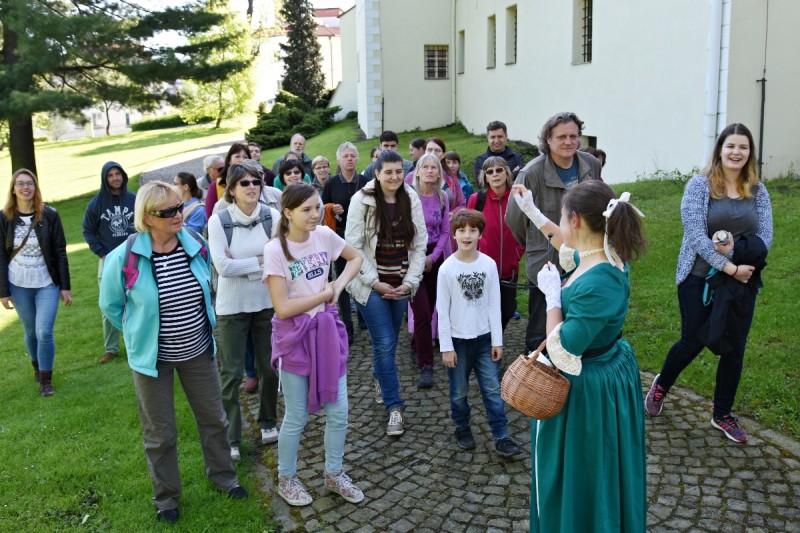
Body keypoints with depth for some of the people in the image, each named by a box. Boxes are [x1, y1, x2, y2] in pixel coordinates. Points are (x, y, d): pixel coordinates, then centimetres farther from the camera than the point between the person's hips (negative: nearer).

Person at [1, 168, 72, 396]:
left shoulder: (50, 215, -6)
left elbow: (60, 253, -3)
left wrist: (65, 287, -4)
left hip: (47, 285, -1)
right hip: (18, 286, 1)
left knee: (44, 332, -7)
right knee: (30, 331, 13)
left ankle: (46, 379, 9)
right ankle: (37, 367, 38)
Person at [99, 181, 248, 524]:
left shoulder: (196, 245, -9)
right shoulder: (123, 258, -20)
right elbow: (110, 305, -2)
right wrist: (142, 333, 4)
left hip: (198, 351, 4)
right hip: (153, 358, -3)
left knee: (213, 419, 17)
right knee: (160, 433, 12)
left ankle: (222, 476, 40)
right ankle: (166, 496, 34)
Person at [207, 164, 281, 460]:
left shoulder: (271, 216, -6)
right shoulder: (219, 220, -12)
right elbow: (223, 267, -18)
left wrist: (242, 264, -16)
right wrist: (261, 260, -13)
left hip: (267, 302, 3)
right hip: (232, 306, -2)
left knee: (269, 367, 14)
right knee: (232, 373, 4)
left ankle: (268, 422, 36)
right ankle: (231, 438, 17)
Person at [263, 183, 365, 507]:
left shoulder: (325, 235, -4)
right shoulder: (275, 250, -16)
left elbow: (356, 258, 15)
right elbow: (283, 308, -19)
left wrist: (339, 285, -3)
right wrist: (325, 293, -12)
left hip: (327, 331, 4)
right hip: (295, 336, -4)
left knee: (338, 412, 10)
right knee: (297, 417, 8)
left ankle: (334, 475, 32)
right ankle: (286, 479, 32)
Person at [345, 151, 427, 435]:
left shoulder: (411, 200, 1)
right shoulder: (362, 200, -9)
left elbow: (420, 244, 4)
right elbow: (353, 247, -9)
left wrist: (409, 282, -5)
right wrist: (376, 283, -12)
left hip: (401, 285, 4)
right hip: (371, 285, -3)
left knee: (388, 341, 13)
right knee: (385, 344, -7)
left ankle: (382, 380, 43)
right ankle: (394, 406, 4)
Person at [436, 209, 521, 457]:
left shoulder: (489, 264, -5)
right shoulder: (447, 268, -10)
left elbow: (494, 305, -1)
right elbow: (443, 310, -7)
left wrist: (497, 340, -1)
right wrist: (446, 346, -8)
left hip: (484, 338, 1)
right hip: (458, 340, -1)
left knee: (493, 390, 4)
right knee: (459, 392, 12)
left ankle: (501, 437, 13)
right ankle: (462, 429, 33)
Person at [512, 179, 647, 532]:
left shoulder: (597, 284, -33)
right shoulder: (605, 255, -6)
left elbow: (561, 352, -29)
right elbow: (568, 246, 19)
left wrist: (551, 294, -19)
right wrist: (531, 211, 23)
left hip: (585, 388, -9)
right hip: (611, 372, 9)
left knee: (579, 480, 14)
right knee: (602, 478, 28)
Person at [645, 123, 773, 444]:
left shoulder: (758, 191, 5)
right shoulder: (700, 185, -8)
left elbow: (765, 237, -2)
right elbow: (696, 234, -16)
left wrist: (737, 248, -22)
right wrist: (729, 267, -22)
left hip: (742, 283, 4)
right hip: (699, 278, -4)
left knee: (734, 348, 10)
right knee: (693, 342, 7)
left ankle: (722, 414, 28)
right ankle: (661, 386, 36)